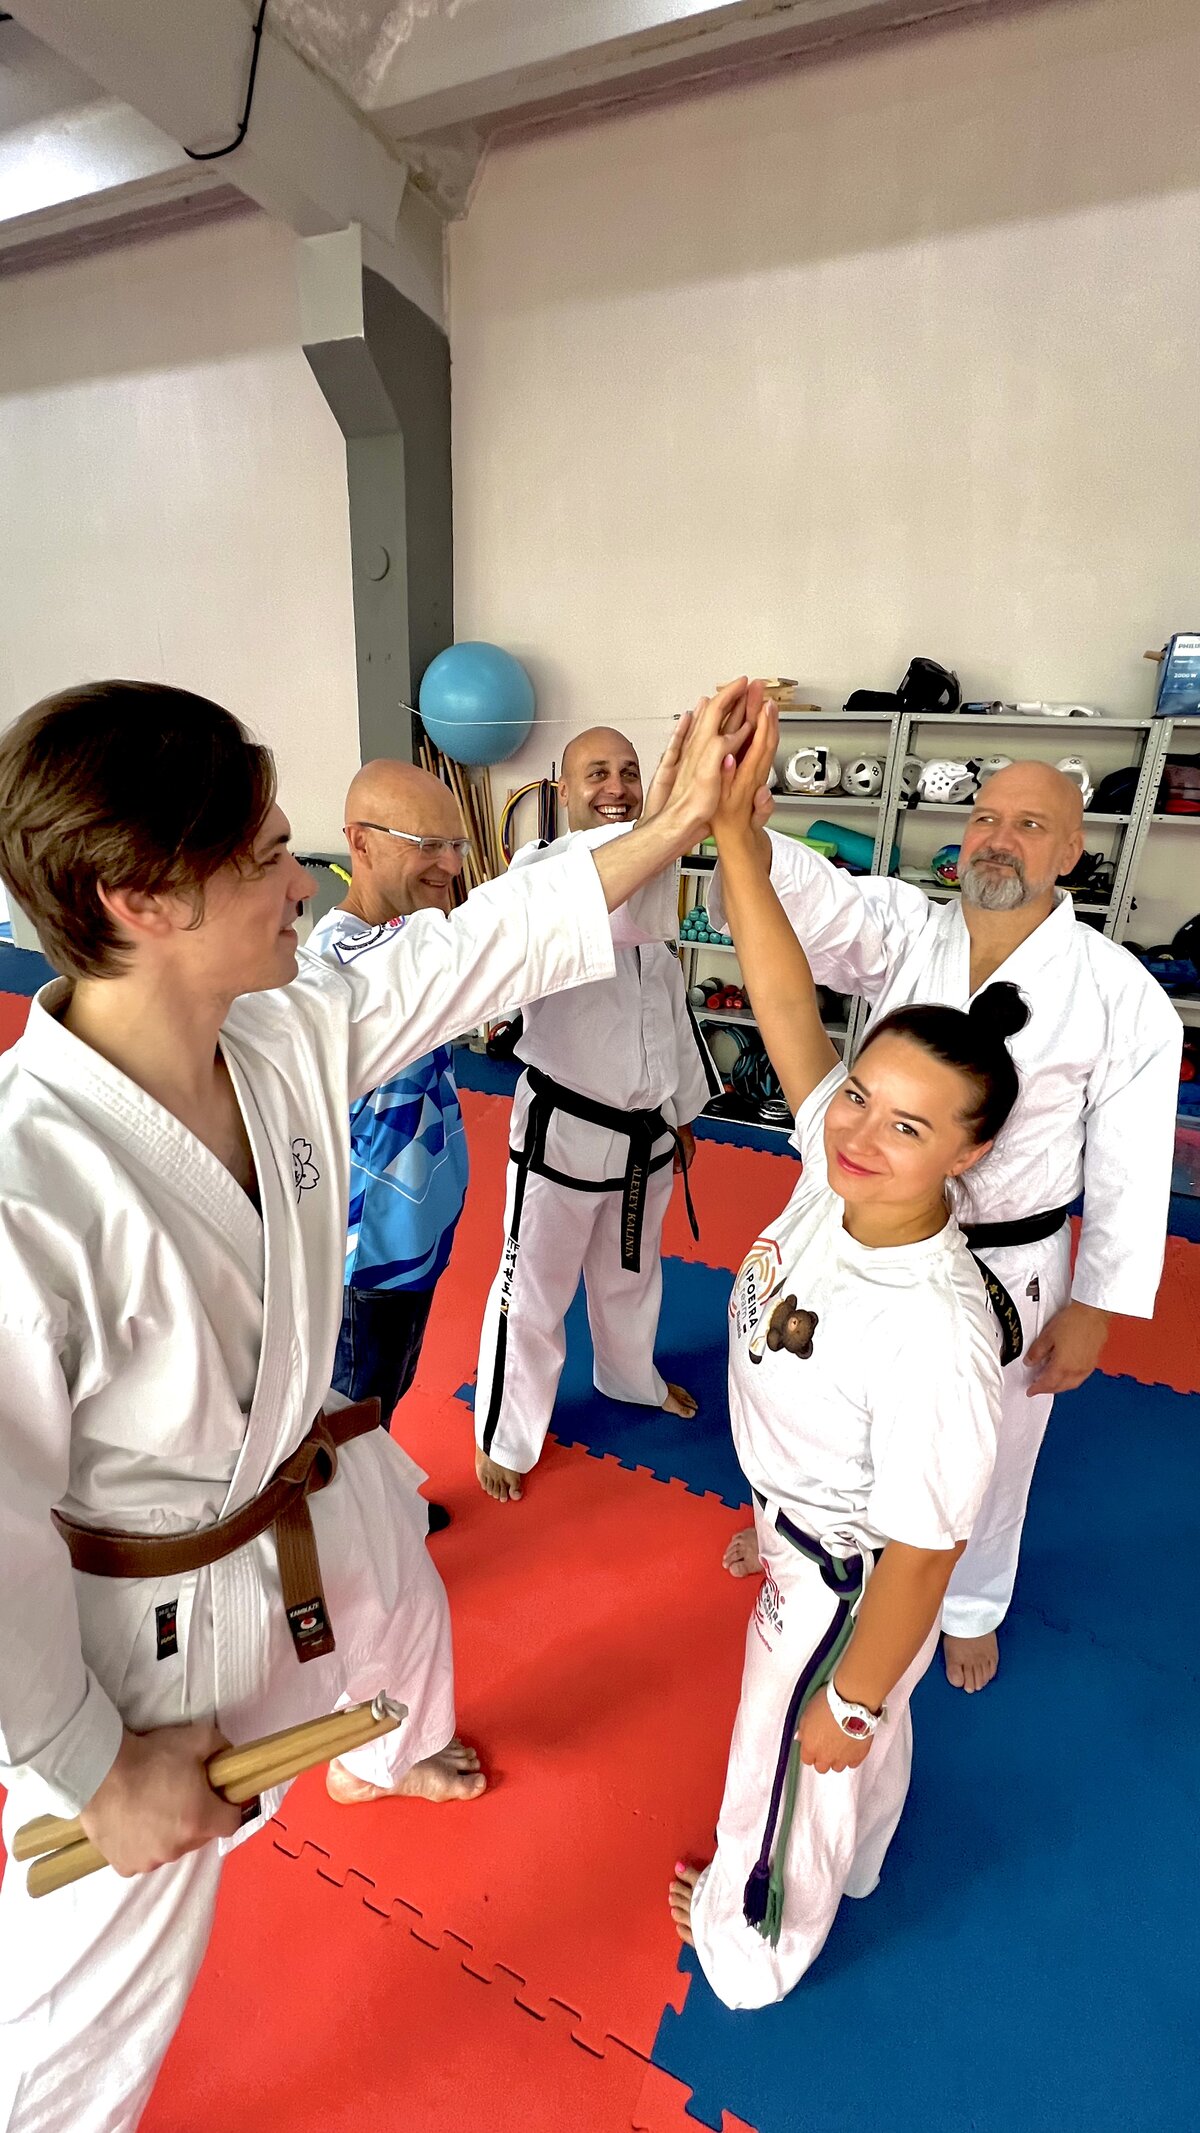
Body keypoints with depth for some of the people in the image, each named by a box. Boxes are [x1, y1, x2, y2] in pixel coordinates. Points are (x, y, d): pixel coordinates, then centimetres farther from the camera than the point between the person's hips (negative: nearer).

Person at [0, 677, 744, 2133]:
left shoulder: (291, 1031, -18)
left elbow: (492, 943, -9)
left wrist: (682, 818, -9)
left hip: (327, 1495, 8)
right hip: (150, 1617, -7)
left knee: (409, 1638, 39)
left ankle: (389, 1760, 78)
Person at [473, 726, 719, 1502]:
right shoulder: (541, 871, -15)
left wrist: (683, 1108, 17)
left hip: (647, 1127, 6)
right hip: (563, 1126, -6)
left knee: (632, 1272, 27)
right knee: (535, 1288, 10)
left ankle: (631, 1376, 55)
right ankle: (506, 1437, 33)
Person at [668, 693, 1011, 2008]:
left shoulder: (935, 1336, -40)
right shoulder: (833, 1169, -23)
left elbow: (919, 1558, -28)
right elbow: (786, 1007, -24)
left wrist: (847, 1698, -13)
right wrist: (734, 828, -32)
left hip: (848, 1583, -6)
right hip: (806, 1529, 6)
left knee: (793, 1766, 25)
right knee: (863, 1747, 35)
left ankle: (751, 1946, 59)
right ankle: (846, 1869, 68)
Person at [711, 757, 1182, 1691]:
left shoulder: (1121, 995, -14)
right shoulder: (902, 930, -9)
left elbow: (1130, 1170, -9)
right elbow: (802, 892, -27)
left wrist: (1094, 1312, -6)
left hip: (1008, 1265, -2)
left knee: (988, 1456, 21)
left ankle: (970, 1607, 54)